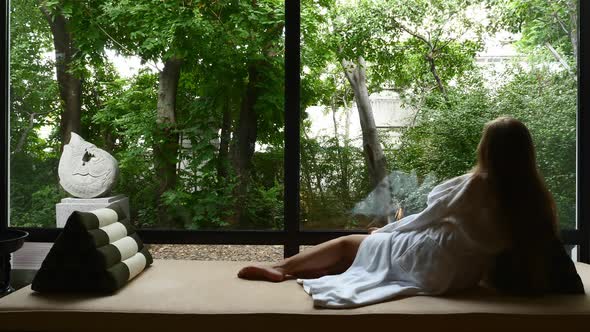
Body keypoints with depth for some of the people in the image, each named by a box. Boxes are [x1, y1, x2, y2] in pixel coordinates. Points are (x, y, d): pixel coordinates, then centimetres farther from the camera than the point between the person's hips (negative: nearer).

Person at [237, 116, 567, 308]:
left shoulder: (473, 186, -15)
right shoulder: (536, 196, -4)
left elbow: (423, 220, -5)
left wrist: (384, 231, 12)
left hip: (433, 263, -6)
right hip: (466, 275, 6)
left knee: (348, 244, 10)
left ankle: (281, 268, 21)